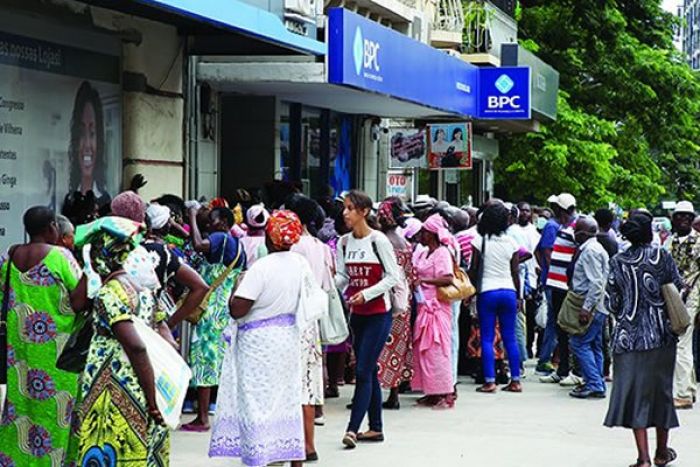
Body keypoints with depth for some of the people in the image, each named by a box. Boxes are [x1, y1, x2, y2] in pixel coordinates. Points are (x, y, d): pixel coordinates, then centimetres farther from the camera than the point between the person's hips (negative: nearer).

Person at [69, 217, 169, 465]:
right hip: (145, 395, 8)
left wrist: (152, 403, -20)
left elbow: (136, 346, -24)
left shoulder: (109, 294, -12)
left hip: (118, 398, -8)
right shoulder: (142, 287, 12)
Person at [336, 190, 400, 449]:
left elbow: (393, 276, -11)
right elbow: (343, 277, 7)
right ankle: (376, 428, 18)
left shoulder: (378, 240, -12)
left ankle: (353, 428, -11)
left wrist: (367, 293, -20)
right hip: (357, 313, 6)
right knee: (369, 372, 11)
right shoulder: (344, 243, 6)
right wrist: (330, 280, -15)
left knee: (363, 371, -10)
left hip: (378, 313, -6)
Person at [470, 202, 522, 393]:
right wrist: (517, 295, 15)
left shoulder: (480, 240, -6)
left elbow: (473, 270, -4)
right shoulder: (511, 242, 3)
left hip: (487, 292, -3)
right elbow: (515, 273, 6)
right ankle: (515, 380, 9)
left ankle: (489, 381, -4)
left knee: (487, 338, 0)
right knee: (510, 337, 8)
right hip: (508, 291, 3)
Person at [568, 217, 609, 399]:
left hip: (593, 306, -10)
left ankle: (594, 385, -10)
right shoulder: (597, 249, 17)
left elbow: (596, 283, -23)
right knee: (595, 346, 12)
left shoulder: (590, 251, -15)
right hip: (600, 307, 10)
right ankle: (598, 385, 15)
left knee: (580, 343, -9)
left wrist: (586, 307, -24)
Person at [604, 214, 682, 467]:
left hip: (629, 335, 0)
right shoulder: (662, 256, -5)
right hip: (661, 335, 0)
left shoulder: (617, 262, -1)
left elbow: (611, 302, 0)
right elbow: (678, 288, -2)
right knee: (661, 389, 14)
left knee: (635, 392, 2)